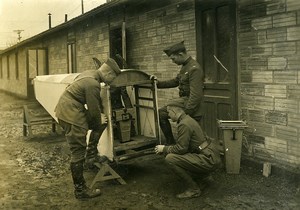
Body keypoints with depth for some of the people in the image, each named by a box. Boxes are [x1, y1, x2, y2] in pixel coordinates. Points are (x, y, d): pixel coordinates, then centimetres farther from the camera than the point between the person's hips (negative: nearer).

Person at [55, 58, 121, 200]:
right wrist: (99, 121, 3)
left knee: (101, 121, 15)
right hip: (70, 115, -10)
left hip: (65, 109, 10)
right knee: (78, 153, -3)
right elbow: (94, 111, -16)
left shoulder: (90, 74, 8)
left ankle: (91, 151, 24)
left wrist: (100, 116, 13)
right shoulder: (93, 84, -23)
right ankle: (80, 190, 6)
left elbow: (95, 103, 20)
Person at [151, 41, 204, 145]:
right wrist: (158, 83, 11)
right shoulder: (185, 66, 8)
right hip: (182, 101, 10)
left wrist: (186, 114, -26)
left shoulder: (194, 69, -22)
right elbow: (175, 81, 22)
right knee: (161, 113, 15)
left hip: (192, 108, -10)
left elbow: (196, 95, -26)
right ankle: (170, 143, 21)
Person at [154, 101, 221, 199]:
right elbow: (183, 144, 22)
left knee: (170, 158, -19)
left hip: (209, 160, -10)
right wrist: (166, 148, 16)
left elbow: (181, 148, -18)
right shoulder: (188, 119, 14)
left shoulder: (184, 124, -17)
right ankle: (202, 173, 22)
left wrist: (164, 149, -3)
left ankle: (193, 189, -10)